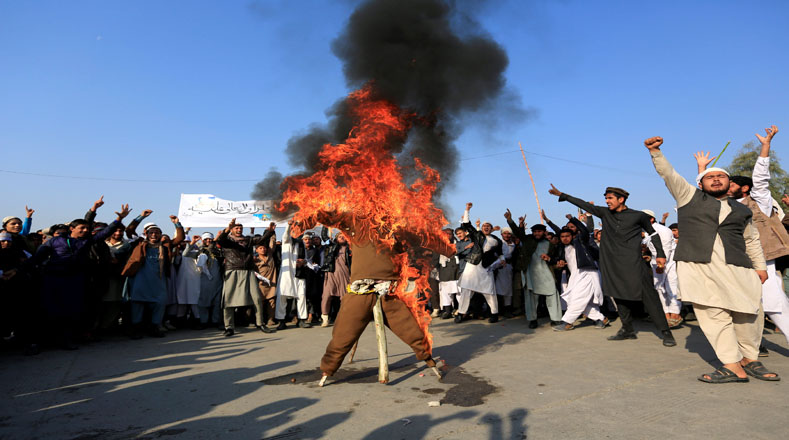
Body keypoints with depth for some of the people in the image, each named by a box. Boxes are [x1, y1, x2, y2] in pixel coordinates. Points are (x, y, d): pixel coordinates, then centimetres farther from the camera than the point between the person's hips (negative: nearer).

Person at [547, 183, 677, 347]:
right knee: (619, 296, 10)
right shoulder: (605, 213, 8)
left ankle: (665, 332, 2)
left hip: (633, 264, -4)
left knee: (649, 297, -6)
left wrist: (660, 254, 4)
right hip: (612, 264, 4)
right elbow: (584, 205, 10)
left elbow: (653, 233, 11)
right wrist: (562, 195, 9)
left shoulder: (638, 216, -1)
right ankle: (628, 330, 22)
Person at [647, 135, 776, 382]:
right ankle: (733, 367, -2)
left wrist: (760, 266, 20)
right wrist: (655, 152, -10)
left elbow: (752, 240, 27)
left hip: (736, 269, 3)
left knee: (748, 315, 1)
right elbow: (668, 174, 3)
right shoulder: (689, 196, 12)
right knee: (713, 315, -6)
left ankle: (750, 360, 19)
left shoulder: (741, 211, 22)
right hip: (697, 266, -3)